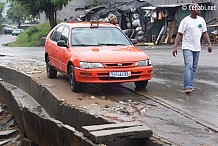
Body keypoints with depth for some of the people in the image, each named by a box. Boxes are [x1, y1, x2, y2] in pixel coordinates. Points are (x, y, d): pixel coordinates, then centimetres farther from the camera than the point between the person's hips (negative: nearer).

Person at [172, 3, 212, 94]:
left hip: (197, 48, 6)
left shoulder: (201, 20, 9)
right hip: (187, 47, -6)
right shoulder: (185, 21, -7)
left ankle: (189, 85, 17)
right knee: (188, 66, -16)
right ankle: (188, 87, -19)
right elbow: (179, 34, -8)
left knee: (194, 68, 8)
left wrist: (209, 44, 6)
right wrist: (175, 47, -14)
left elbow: (204, 33, 14)